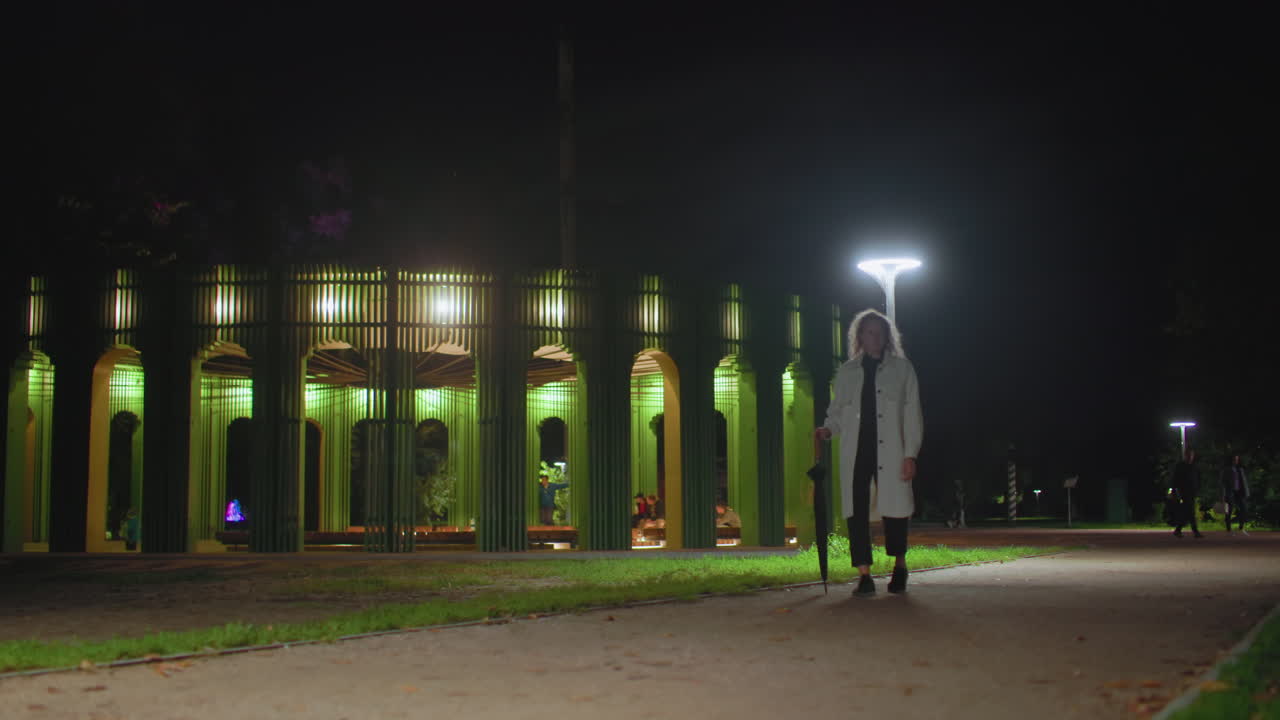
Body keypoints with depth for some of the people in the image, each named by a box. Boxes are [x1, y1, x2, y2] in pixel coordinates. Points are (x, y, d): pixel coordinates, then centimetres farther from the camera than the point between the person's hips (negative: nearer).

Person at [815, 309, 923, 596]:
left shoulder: (902, 369, 8)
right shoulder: (846, 371, 16)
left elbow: (912, 414, 4)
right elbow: (837, 410, 19)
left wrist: (910, 454, -5)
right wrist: (828, 429, -4)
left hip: (889, 451, -2)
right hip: (856, 451, 2)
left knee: (894, 509, -1)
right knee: (856, 511, -6)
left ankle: (899, 566, 22)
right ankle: (864, 575, -4)